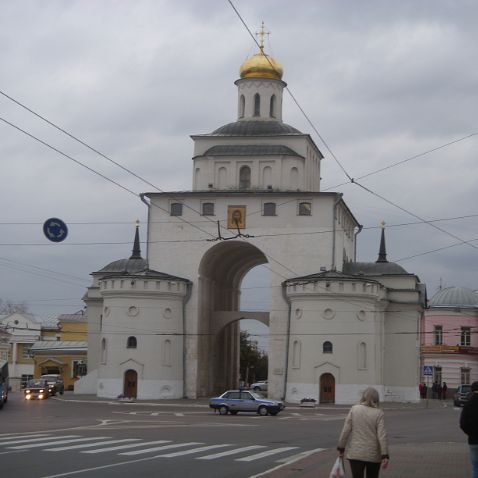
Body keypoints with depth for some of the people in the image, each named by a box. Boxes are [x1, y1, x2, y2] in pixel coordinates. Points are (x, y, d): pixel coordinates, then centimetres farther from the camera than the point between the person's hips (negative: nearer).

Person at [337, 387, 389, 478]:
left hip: (355, 453, 0)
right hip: (373, 455, 0)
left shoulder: (354, 409, -1)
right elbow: (382, 435, -10)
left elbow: (345, 430, -3)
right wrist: (385, 456, -10)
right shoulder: (378, 413, -5)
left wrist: (341, 448, 5)